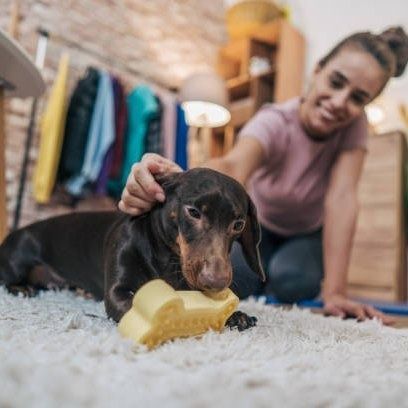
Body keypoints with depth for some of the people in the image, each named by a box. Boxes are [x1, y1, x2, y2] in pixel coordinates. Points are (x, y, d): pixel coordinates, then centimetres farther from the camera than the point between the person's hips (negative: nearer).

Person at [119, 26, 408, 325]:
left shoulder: (355, 125, -23)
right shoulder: (273, 122, -31)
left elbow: (341, 199, -33)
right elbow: (233, 167, -52)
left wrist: (335, 291, -42)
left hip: (310, 236, 1)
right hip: (262, 230, 0)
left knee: (290, 280, -30)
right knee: (230, 280, -25)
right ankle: (263, 275, 12)